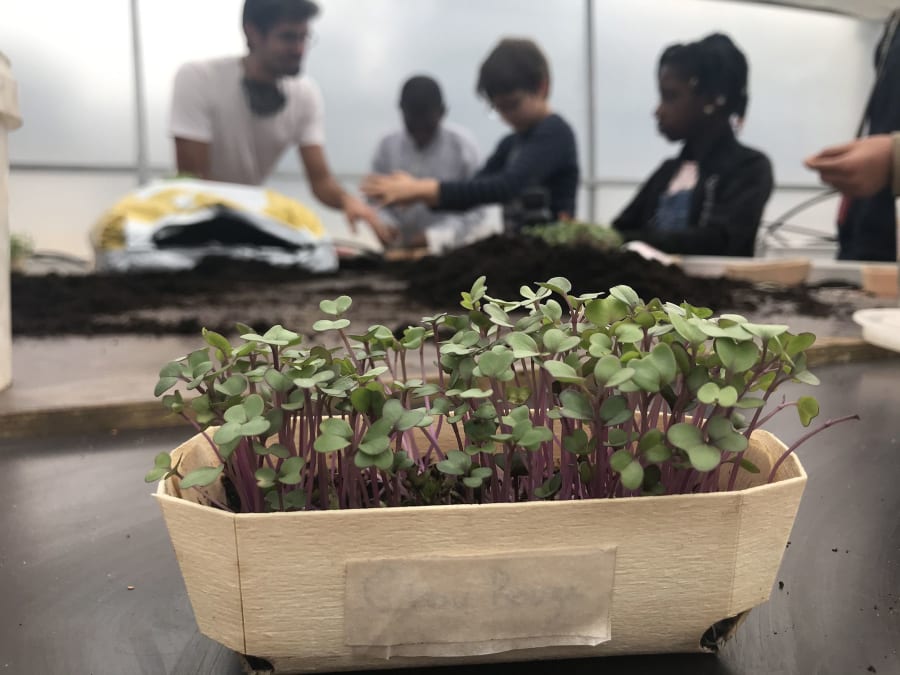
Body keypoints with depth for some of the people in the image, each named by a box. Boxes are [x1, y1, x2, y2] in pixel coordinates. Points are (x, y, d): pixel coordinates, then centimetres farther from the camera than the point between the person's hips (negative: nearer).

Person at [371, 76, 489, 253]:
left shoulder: (462, 144, -4)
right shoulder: (387, 147, 1)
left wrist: (433, 237, -21)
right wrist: (386, 227, -15)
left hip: (459, 249, -1)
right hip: (407, 249, 1)